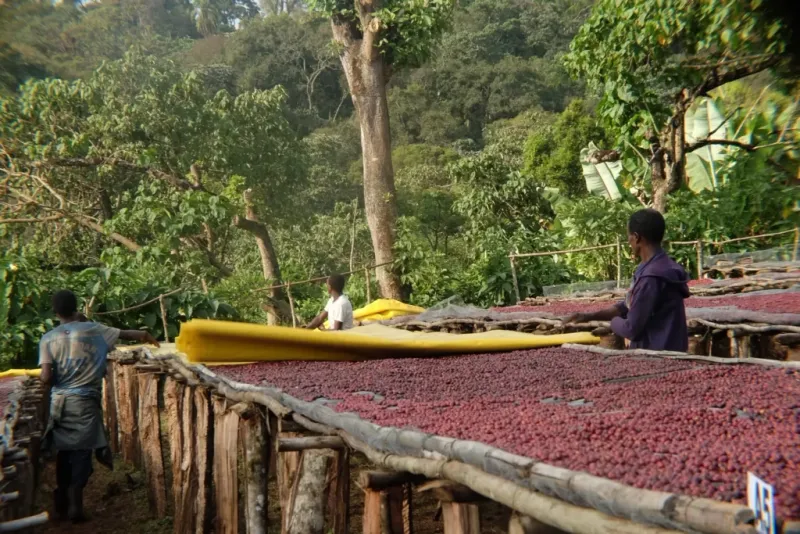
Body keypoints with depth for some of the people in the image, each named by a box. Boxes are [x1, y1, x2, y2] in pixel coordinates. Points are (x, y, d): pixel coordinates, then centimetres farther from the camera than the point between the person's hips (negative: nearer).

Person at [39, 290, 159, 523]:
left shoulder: (48, 338, -1)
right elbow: (130, 334, 7)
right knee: (81, 452, 3)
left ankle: (61, 505, 22)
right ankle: (74, 503, -2)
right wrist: (146, 336, 28)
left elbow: (46, 377, -10)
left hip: (60, 402, 2)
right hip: (84, 401, -2)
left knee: (63, 453, 14)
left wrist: (47, 391, 12)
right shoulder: (92, 330, -3)